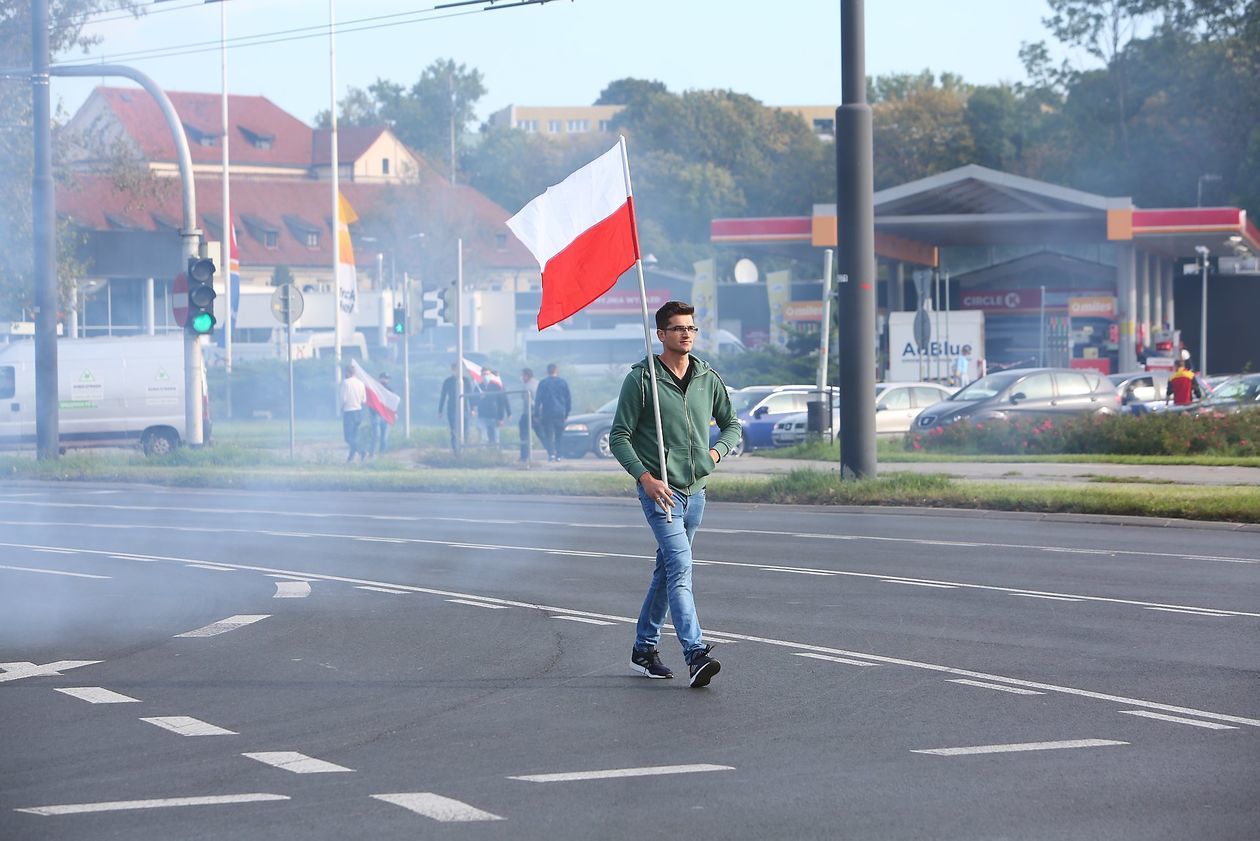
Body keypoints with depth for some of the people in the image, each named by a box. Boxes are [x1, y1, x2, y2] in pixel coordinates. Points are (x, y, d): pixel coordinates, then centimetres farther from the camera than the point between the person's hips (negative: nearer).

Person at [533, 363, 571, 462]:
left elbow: (538, 399, -1)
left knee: (548, 435, 1)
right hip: (560, 413, 2)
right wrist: (567, 412, 16)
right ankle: (558, 455, 6)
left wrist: (536, 414, 2)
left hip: (547, 413, -2)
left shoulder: (543, 383, -1)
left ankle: (551, 453, -18)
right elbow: (569, 399, 8)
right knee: (559, 435, 10)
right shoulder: (563, 383, 4)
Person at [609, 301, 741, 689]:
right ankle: (696, 654, -27)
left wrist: (716, 452, 1)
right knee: (680, 566, -18)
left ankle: (644, 649, 26)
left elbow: (731, 424, 21)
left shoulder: (708, 379, 9)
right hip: (660, 491, -6)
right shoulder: (641, 378, -7)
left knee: (667, 571, 14)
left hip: (695, 491, 6)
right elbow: (619, 436, -6)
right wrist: (645, 477, -18)